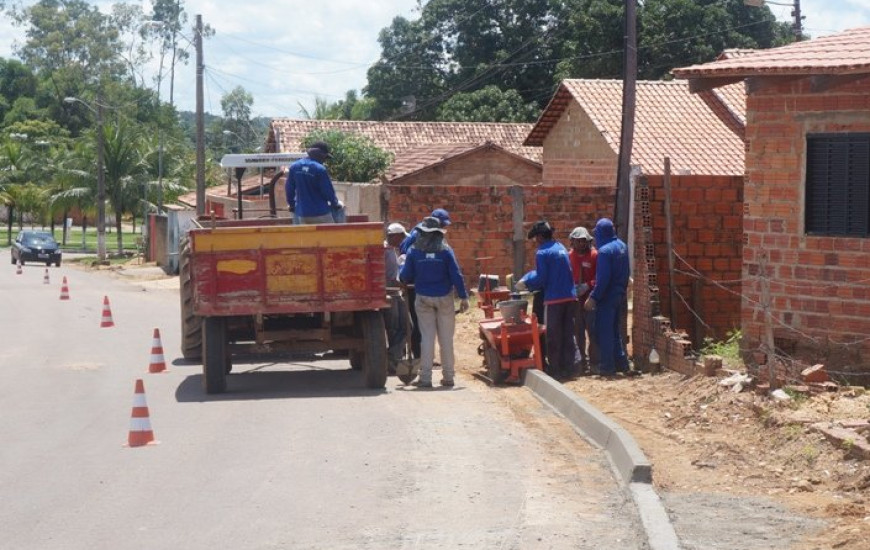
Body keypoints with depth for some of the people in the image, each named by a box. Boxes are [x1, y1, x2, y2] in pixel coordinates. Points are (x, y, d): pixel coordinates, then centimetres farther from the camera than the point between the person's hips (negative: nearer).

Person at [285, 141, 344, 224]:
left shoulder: (294, 167, 1)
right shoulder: (320, 169, -16)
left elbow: (289, 188, 9)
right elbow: (328, 191, -11)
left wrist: (292, 204, 27)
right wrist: (336, 204, 9)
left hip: (302, 214, 6)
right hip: (320, 212, -6)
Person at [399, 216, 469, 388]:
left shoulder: (414, 251, -4)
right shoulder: (445, 251, -5)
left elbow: (406, 277, -1)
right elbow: (456, 275, -9)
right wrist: (463, 297, -5)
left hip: (423, 298, 0)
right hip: (444, 297, 0)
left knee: (427, 337, 4)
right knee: (446, 337, 7)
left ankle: (425, 377, 1)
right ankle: (448, 376, 10)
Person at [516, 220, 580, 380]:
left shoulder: (542, 252, -10)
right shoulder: (561, 248, 14)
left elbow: (540, 279, -13)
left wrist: (525, 283, 4)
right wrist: (528, 280, 23)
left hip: (553, 299, -7)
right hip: (570, 297, 7)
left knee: (554, 337, 3)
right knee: (568, 334, 11)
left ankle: (555, 369, 7)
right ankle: (570, 366, 10)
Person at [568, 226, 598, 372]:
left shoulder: (594, 255, -6)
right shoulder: (569, 256, 7)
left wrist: (587, 286, -18)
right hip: (575, 298, 4)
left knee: (592, 330, -4)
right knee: (578, 331, 9)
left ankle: (594, 360, 2)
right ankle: (582, 359, 18)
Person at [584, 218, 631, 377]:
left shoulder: (605, 251, -20)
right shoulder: (622, 246, 5)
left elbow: (603, 278, -22)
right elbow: (627, 272, 12)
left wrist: (593, 298, -18)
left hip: (607, 296, -8)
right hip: (620, 294, 8)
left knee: (604, 331, 0)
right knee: (615, 330, 18)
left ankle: (607, 367, 3)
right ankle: (622, 363, 20)